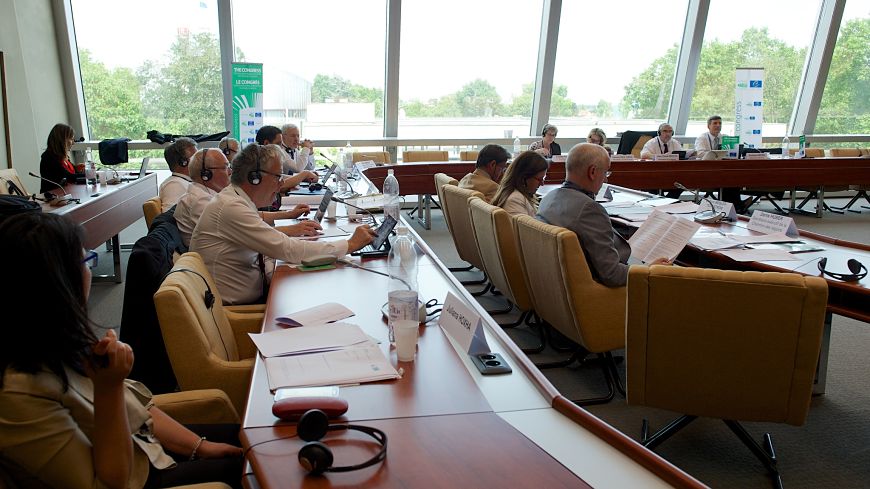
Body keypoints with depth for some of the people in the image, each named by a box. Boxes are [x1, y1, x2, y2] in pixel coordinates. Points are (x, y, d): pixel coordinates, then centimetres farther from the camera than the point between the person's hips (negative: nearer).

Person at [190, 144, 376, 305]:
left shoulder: (234, 199, 6)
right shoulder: (231, 207, -22)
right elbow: (288, 250, -26)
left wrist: (290, 230, 8)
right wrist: (351, 244, -21)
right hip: (238, 307, -9)